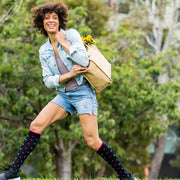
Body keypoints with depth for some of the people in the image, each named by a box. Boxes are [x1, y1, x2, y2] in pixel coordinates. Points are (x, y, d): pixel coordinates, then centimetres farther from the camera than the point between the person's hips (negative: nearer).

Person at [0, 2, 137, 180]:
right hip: (64, 95, 5)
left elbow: (84, 61, -16)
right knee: (36, 125, -12)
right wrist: (68, 75, -10)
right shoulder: (44, 51, 11)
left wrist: (64, 43, -11)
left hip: (82, 92, -5)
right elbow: (48, 80, 6)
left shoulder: (71, 34, -3)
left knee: (92, 141, -11)